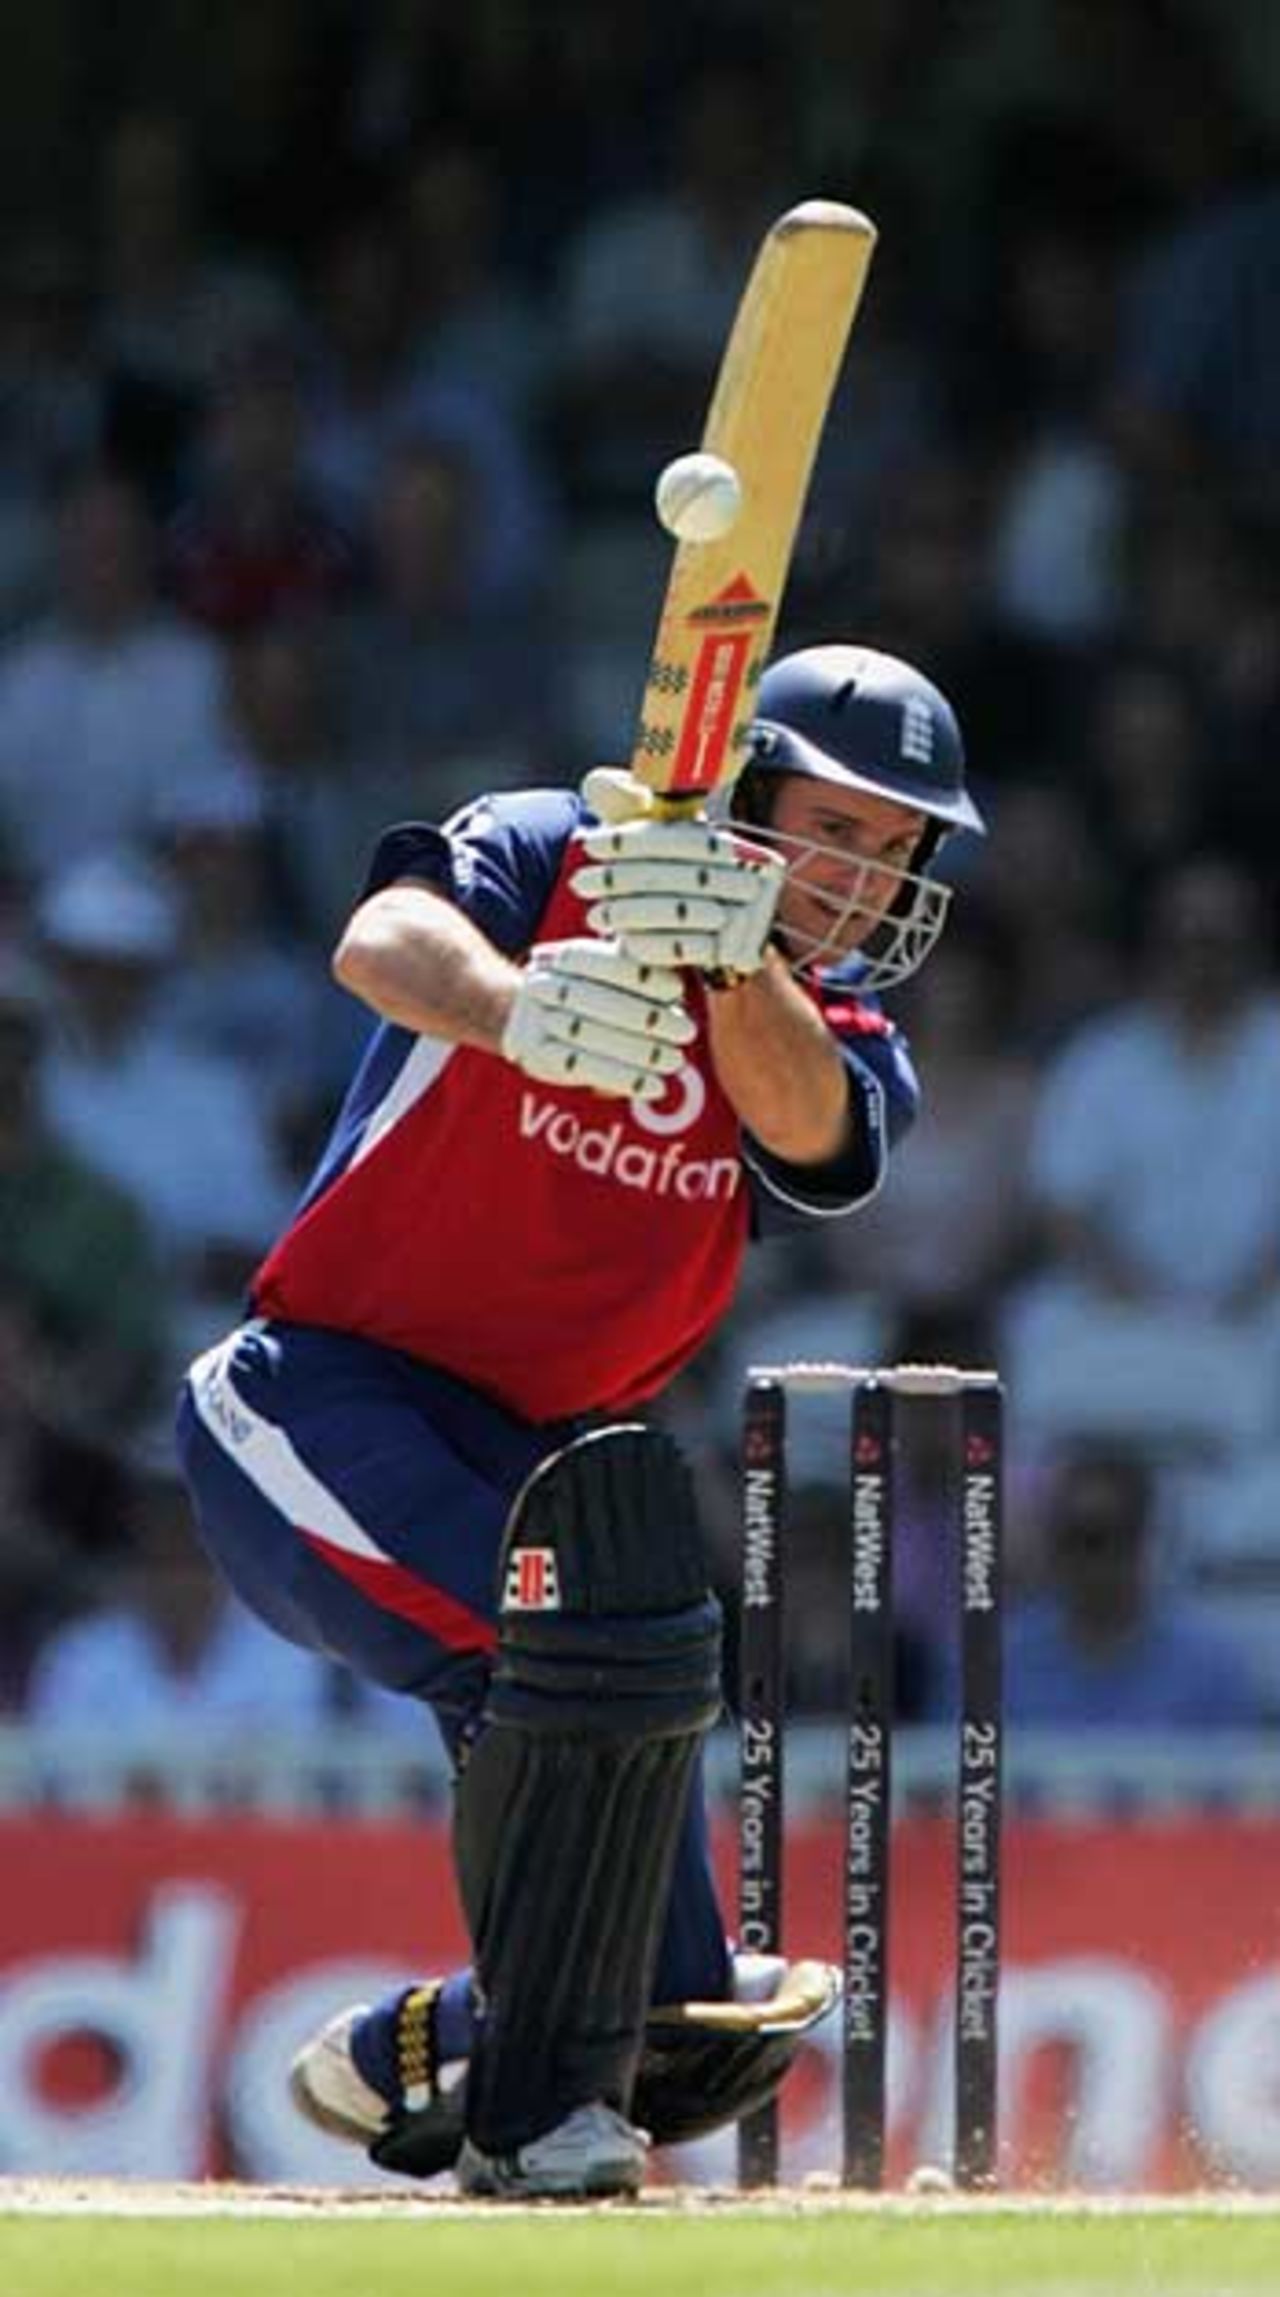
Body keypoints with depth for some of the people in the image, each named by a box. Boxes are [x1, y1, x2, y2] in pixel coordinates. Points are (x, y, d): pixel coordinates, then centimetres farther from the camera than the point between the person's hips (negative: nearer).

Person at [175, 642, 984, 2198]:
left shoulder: (840, 1035, 3)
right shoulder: (548, 861, -8)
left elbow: (804, 1125, -23)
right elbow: (384, 941, -31)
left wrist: (733, 960, -46)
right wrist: (516, 1005, -55)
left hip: (524, 1461, 7)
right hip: (321, 1406, -7)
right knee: (584, 1653, -26)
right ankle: (531, 2100, -19)